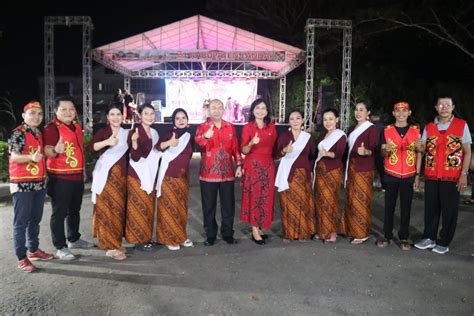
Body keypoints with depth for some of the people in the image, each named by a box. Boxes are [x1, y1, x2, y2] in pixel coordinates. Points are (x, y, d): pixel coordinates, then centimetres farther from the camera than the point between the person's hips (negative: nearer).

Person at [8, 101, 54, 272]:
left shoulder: (39, 134, 14)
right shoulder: (18, 133, -9)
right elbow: (14, 156, -20)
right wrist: (31, 157, -36)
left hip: (39, 183, 8)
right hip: (22, 184, -7)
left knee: (35, 219, 15)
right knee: (21, 221, -2)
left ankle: (33, 250, 26)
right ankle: (22, 258, 4)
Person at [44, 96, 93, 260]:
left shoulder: (76, 126, 11)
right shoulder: (52, 128, -13)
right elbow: (47, 151, -25)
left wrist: (83, 170, 22)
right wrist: (56, 150, -47)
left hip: (77, 176, 8)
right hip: (60, 178, -8)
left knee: (75, 210, 18)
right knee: (59, 213, 0)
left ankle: (74, 239, 33)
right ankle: (61, 247, 8)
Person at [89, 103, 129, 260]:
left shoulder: (126, 133, 12)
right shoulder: (102, 131, 0)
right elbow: (91, 147, -19)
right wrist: (107, 142, -29)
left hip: (121, 174, 4)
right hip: (105, 174, -4)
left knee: (119, 207, 7)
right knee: (106, 207, -4)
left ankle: (115, 241, 19)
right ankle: (110, 244, -1)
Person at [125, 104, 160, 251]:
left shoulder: (154, 133, 9)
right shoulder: (135, 132, -13)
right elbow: (135, 157, -21)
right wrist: (134, 142, -34)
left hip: (150, 175, 7)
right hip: (137, 176, -7)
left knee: (148, 207, 12)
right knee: (138, 208, -1)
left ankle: (146, 238, 23)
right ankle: (138, 240, 9)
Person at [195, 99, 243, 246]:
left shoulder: (230, 127, 8)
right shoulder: (202, 127, -3)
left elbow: (235, 147, 12)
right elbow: (197, 140, -25)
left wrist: (239, 165, 6)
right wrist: (205, 136, -47)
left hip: (227, 173, 3)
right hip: (208, 173, -2)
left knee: (228, 205, 9)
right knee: (209, 206, 6)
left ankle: (227, 233, 23)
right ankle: (210, 235, 20)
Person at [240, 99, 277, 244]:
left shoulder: (272, 127, 6)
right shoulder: (247, 127, -5)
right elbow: (244, 150, -11)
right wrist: (251, 143, -27)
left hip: (268, 165, 4)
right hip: (252, 165, -4)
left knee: (266, 197, 6)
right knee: (254, 196, -1)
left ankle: (260, 226, 19)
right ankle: (255, 231, 5)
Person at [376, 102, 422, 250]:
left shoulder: (416, 130, 2)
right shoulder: (387, 130, 2)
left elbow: (419, 154, 4)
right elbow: (382, 153, 2)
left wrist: (417, 175, -1)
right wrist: (387, 150, -22)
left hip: (409, 175, 0)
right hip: (391, 175, 0)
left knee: (406, 207, 6)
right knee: (389, 206, 5)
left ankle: (404, 238, 16)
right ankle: (387, 236, 15)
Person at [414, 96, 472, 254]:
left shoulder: (462, 125, 0)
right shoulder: (429, 127, 8)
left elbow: (467, 151, 0)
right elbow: (422, 148, 4)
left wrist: (464, 174, -7)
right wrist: (419, 146, -21)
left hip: (452, 177, -2)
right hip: (431, 176, 3)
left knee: (449, 210, 5)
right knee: (430, 208, 9)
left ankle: (444, 242, 18)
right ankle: (429, 238, 22)